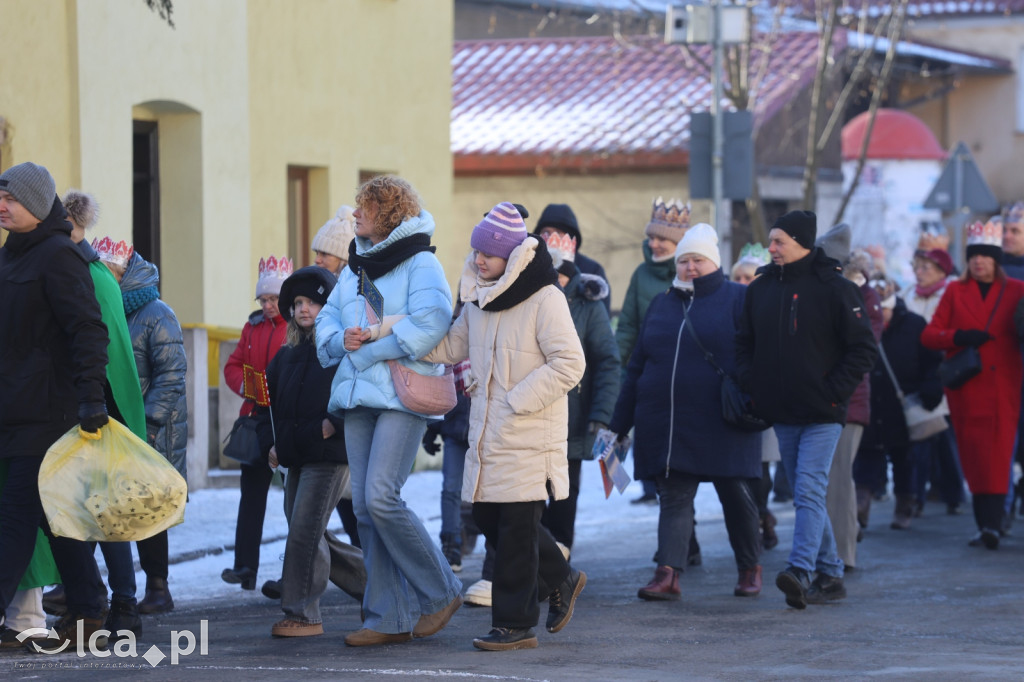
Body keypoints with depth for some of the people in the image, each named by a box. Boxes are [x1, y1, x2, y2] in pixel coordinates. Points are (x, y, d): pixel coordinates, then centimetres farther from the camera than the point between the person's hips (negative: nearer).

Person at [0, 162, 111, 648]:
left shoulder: (57, 256, -11)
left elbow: (88, 330, -17)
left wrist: (91, 397, -25)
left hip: (47, 410, -9)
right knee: (52, 514, 10)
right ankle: (86, 617, 14)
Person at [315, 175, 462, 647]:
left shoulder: (420, 263, -4)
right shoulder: (355, 267, 20)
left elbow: (429, 323, -18)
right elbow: (327, 319, 20)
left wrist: (367, 352, -15)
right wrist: (341, 340, -4)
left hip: (402, 395, -8)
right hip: (358, 396, 8)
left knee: (381, 498, -18)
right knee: (365, 507, 3)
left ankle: (440, 591, 0)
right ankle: (389, 618, 8)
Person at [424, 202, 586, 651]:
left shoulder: (545, 299, -13)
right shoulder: (479, 299, 12)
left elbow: (569, 365, -16)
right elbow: (450, 346, 19)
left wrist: (518, 400, -18)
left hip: (529, 434, -8)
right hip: (487, 433, 8)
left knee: (517, 526, -4)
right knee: (487, 516, 9)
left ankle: (515, 624, 3)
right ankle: (560, 580, 29)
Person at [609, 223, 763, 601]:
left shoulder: (738, 300, 1)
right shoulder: (661, 305, 15)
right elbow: (636, 368, 17)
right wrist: (619, 424, 15)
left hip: (720, 427, -4)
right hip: (666, 425, 4)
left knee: (736, 497, 5)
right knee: (673, 498, -3)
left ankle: (750, 569, 21)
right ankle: (668, 573, -12)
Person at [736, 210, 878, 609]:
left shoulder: (832, 288, -6)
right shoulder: (760, 289, 10)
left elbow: (863, 348, -5)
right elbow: (745, 343, 20)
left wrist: (834, 392, -11)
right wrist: (751, 386, 5)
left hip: (822, 414, -6)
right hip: (782, 413, 6)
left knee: (809, 491, -16)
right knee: (806, 495, 9)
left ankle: (800, 570, -28)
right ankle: (830, 575, 16)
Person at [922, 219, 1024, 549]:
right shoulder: (956, 291, 11)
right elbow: (929, 334, 7)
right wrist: (958, 337, -11)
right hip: (966, 386, 1)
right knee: (973, 456, -2)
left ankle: (991, 523, -16)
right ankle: (985, 525, 2)